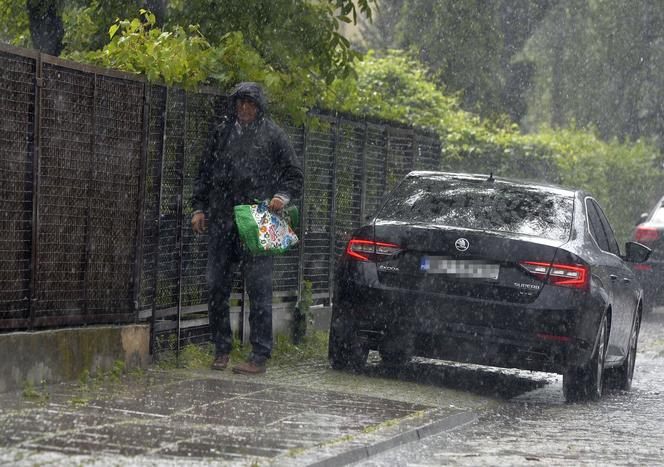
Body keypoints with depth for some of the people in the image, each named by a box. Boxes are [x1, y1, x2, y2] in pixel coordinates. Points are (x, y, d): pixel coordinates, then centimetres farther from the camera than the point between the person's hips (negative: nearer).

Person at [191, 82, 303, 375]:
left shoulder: (273, 136, 5)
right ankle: (222, 350, 15)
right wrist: (198, 208, 11)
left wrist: (282, 196, -12)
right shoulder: (221, 134, 15)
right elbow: (204, 174, 21)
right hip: (222, 222, 4)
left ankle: (259, 356, -4)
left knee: (259, 290, -6)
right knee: (217, 287, 4)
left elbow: (295, 175, 7)